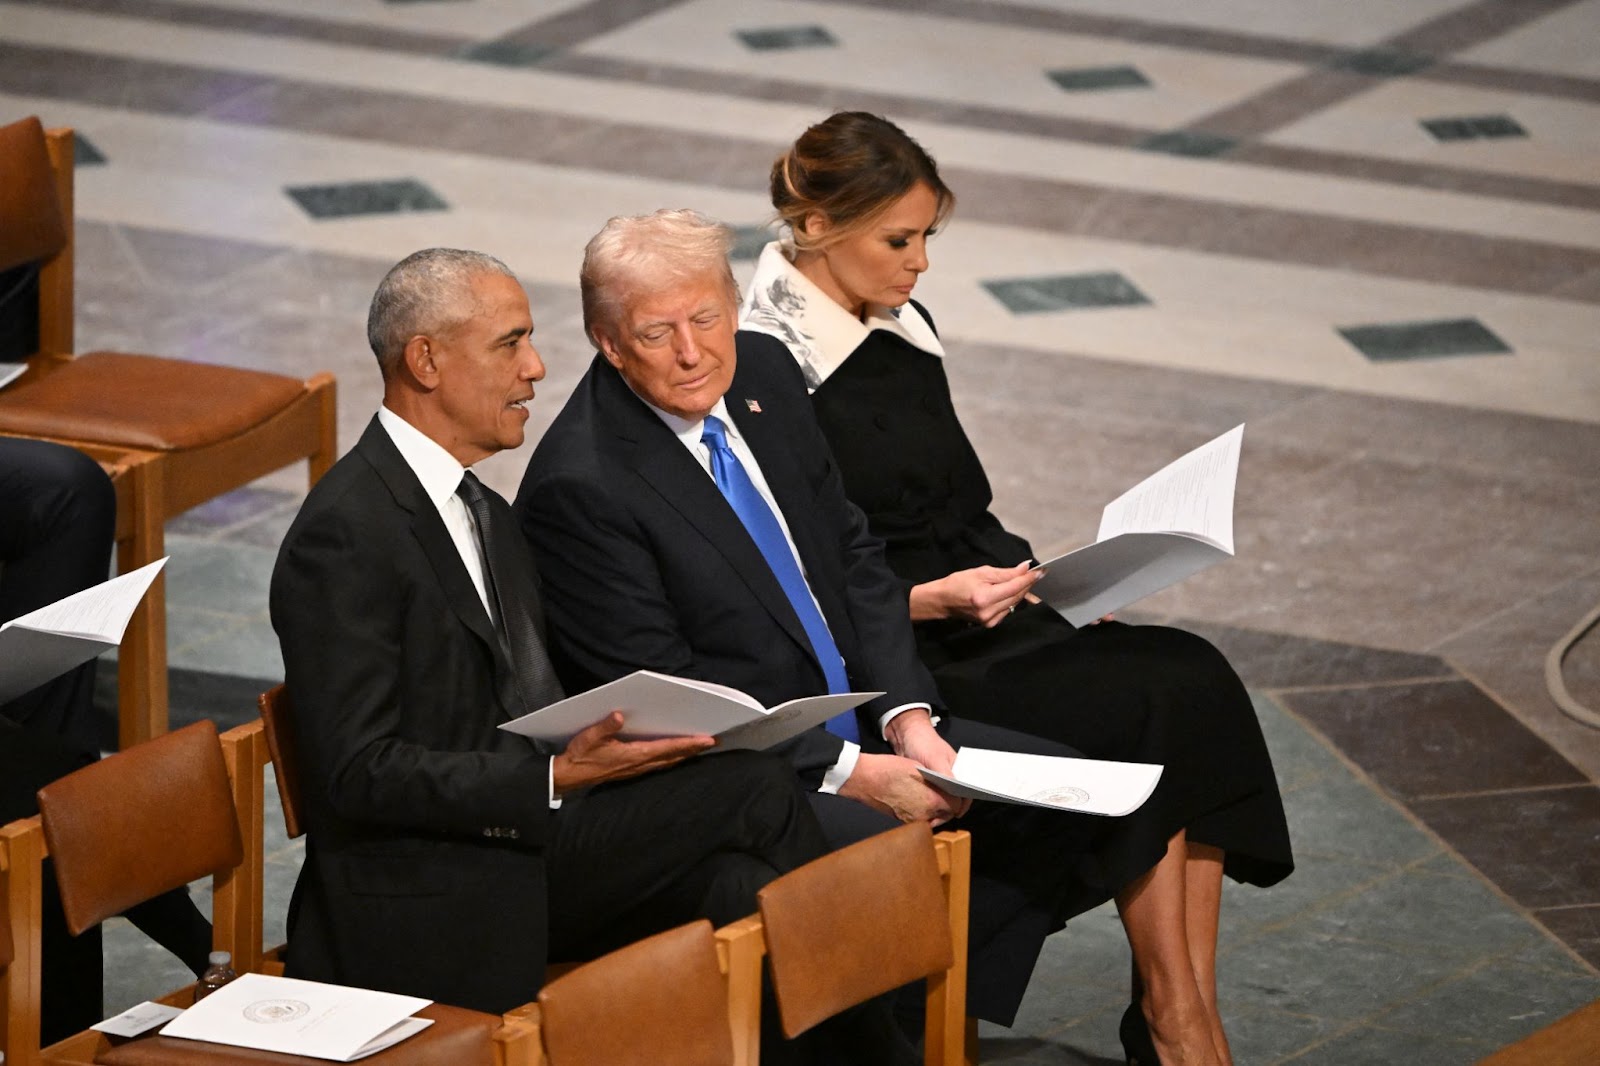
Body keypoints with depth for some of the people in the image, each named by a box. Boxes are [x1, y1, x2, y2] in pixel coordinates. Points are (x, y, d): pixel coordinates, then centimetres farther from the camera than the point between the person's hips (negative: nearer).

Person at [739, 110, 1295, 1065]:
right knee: (1153, 706, -23)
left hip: (983, 615, 8)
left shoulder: (904, 331, 13)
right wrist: (932, 599, -21)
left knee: (1194, 674, -17)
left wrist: (1033, 576, 3)